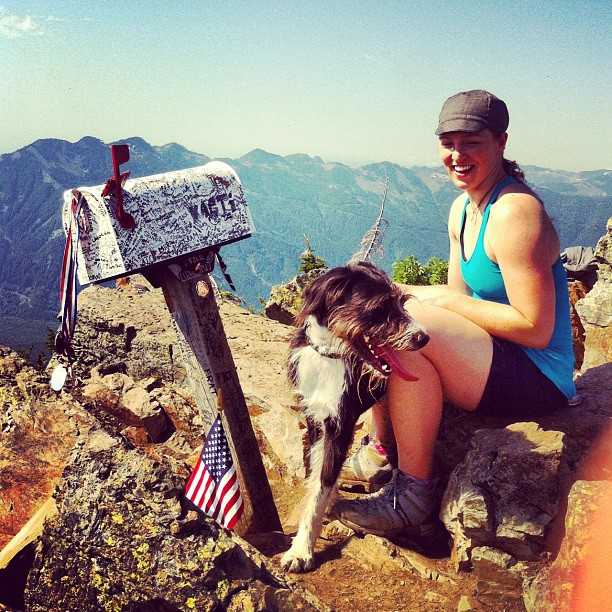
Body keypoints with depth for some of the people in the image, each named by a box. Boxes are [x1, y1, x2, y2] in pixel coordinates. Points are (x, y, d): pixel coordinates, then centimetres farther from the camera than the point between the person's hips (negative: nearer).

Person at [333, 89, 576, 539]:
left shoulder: (515, 213, -21)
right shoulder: (463, 208, 8)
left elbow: (535, 329, -24)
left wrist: (443, 300, -18)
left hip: (538, 379, -9)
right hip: (498, 358, 10)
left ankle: (414, 498, -14)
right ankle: (381, 455, 12)